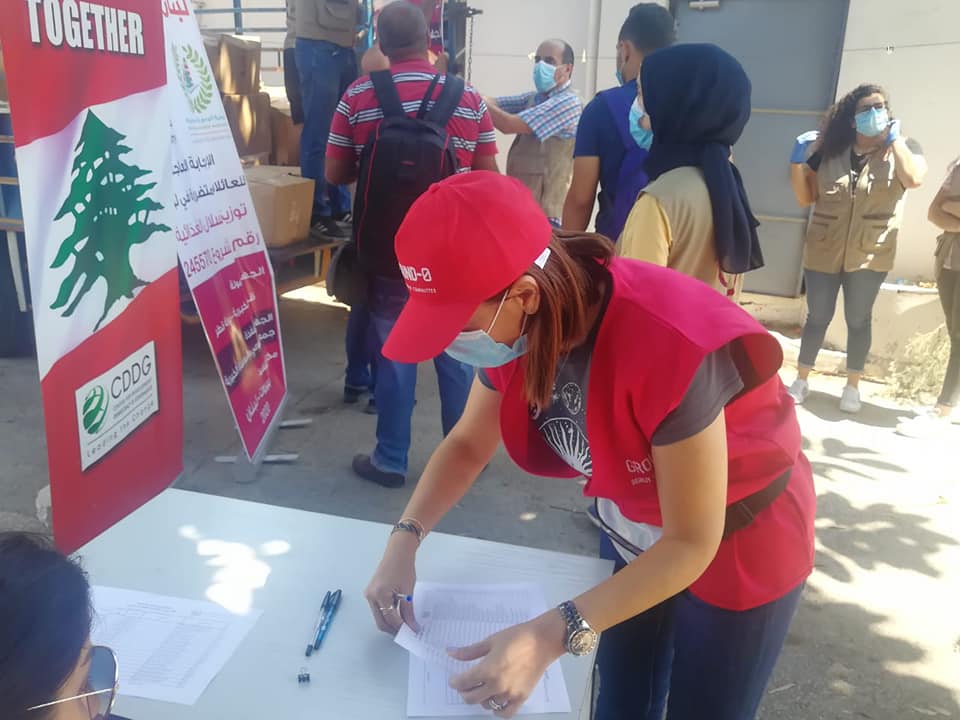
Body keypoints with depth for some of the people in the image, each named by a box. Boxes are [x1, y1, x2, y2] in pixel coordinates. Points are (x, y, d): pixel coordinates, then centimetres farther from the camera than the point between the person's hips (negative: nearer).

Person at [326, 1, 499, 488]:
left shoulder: (358, 97, -4)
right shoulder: (468, 98, -1)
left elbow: (335, 174, 0)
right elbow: (488, 178, 3)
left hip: (388, 250, -1)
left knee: (394, 355, 8)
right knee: (456, 352, 12)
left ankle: (390, 460, 19)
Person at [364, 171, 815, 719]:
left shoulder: (668, 347, -40)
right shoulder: (520, 324, -18)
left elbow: (692, 543, -32)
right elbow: (468, 444, -4)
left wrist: (552, 636, -38)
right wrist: (404, 540, -19)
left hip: (740, 547, -5)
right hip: (637, 535, 6)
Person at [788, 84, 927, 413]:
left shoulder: (903, 147, 1)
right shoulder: (829, 149, 2)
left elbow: (914, 178, -21)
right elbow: (805, 198, 4)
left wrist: (894, 140, -14)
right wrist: (797, 161, -10)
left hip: (871, 253, -1)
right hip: (824, 251, 1)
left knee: (859, 320, 9)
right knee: (817, 317, 8)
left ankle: (852, 386, 23)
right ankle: (801, 380, 21)